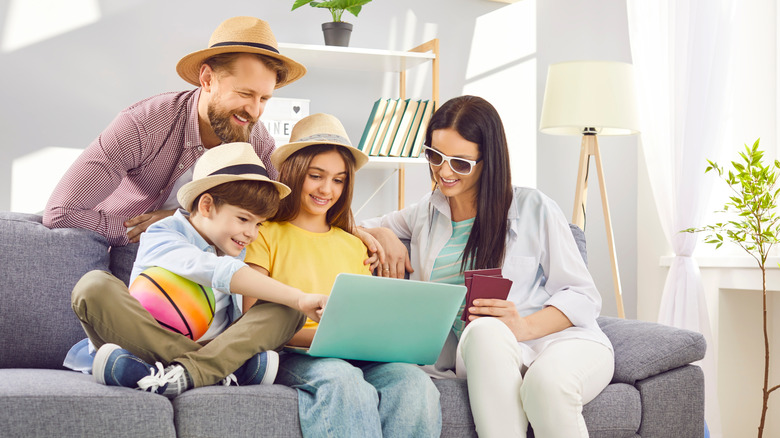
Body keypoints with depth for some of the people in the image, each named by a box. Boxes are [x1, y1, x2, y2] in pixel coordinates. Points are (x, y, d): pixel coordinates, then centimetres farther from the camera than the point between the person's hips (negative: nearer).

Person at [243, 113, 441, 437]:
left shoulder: (354, 246, 26)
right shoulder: (266, 235, 8)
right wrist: (319, 335, -19)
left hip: (354, 359, 4)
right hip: (291, 358, -4)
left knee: (415, 383, -30)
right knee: (343, 380, -39)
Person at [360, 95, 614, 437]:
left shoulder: (534, 209, 2)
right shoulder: (426, 214, 17)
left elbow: (582, 296, 1)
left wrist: (524, 326, -19)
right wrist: (382, 235, 5)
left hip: (566, 339, -2)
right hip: (484, 351, 3)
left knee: (546, 381, -40)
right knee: (484, 329, -36)